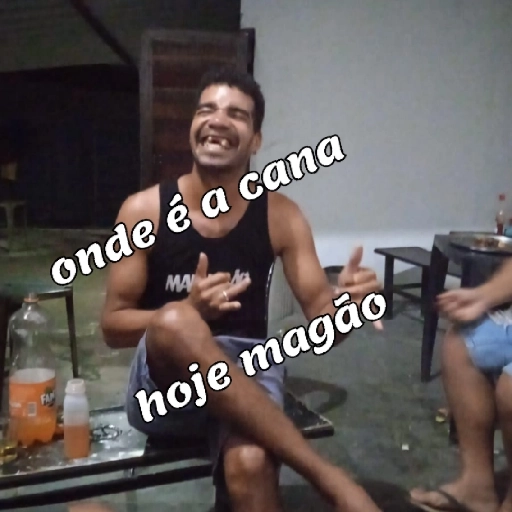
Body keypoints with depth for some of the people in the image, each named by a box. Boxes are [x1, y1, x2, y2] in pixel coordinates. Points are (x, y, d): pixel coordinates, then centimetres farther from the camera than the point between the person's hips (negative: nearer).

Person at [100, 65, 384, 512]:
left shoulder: (280, 215, -2)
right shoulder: (144, 210, -6)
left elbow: (321, 319, -5)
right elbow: (112, 326, -4)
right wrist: (189, 310, -22)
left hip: (246, 372, 0)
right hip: (163, 384, 1)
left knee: (251, 466, -36)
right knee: (175, 322, -37)